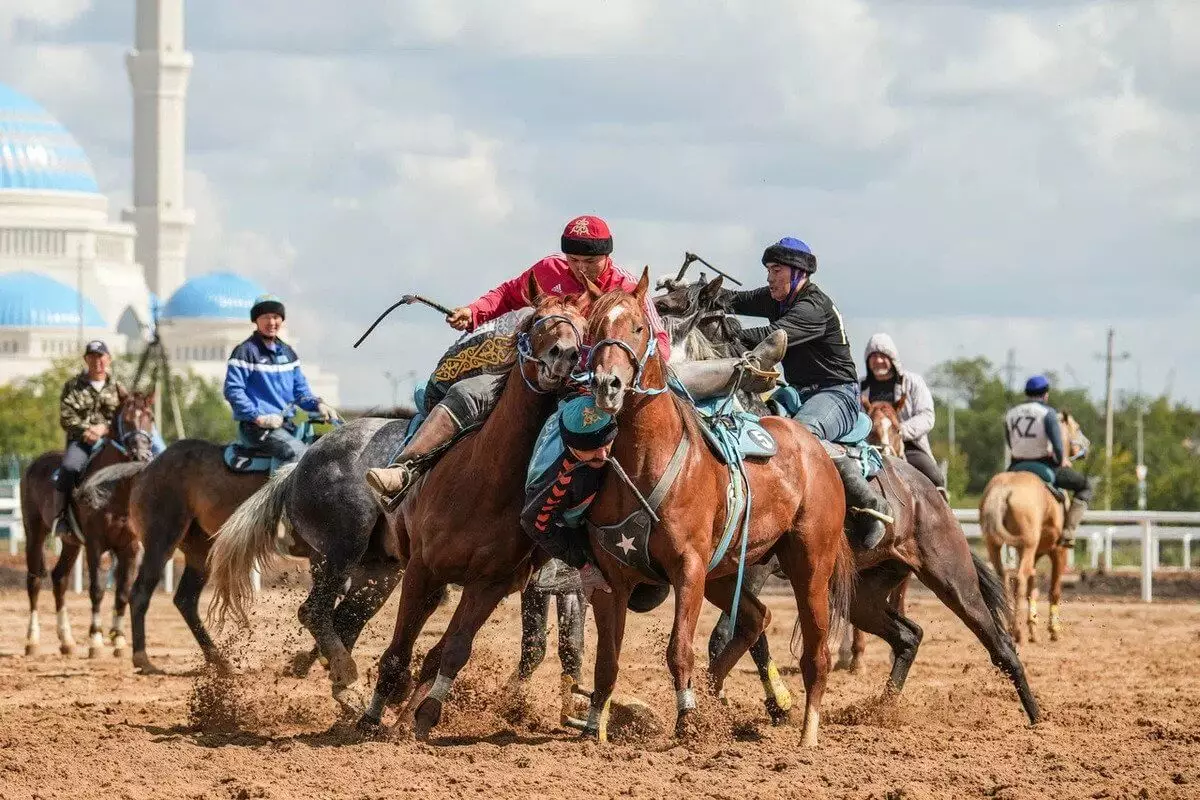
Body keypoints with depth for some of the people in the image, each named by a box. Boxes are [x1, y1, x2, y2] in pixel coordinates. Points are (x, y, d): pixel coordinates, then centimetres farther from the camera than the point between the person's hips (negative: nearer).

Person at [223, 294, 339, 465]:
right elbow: (232, 390, -10)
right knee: (296, 451, -29)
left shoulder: (287, 352, 18)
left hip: (286, 424, 8)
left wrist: (317, 404, 0)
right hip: (257, 426, -8)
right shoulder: (245, 351, -4)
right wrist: (258, 417, -18)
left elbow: (300, 390, 22)